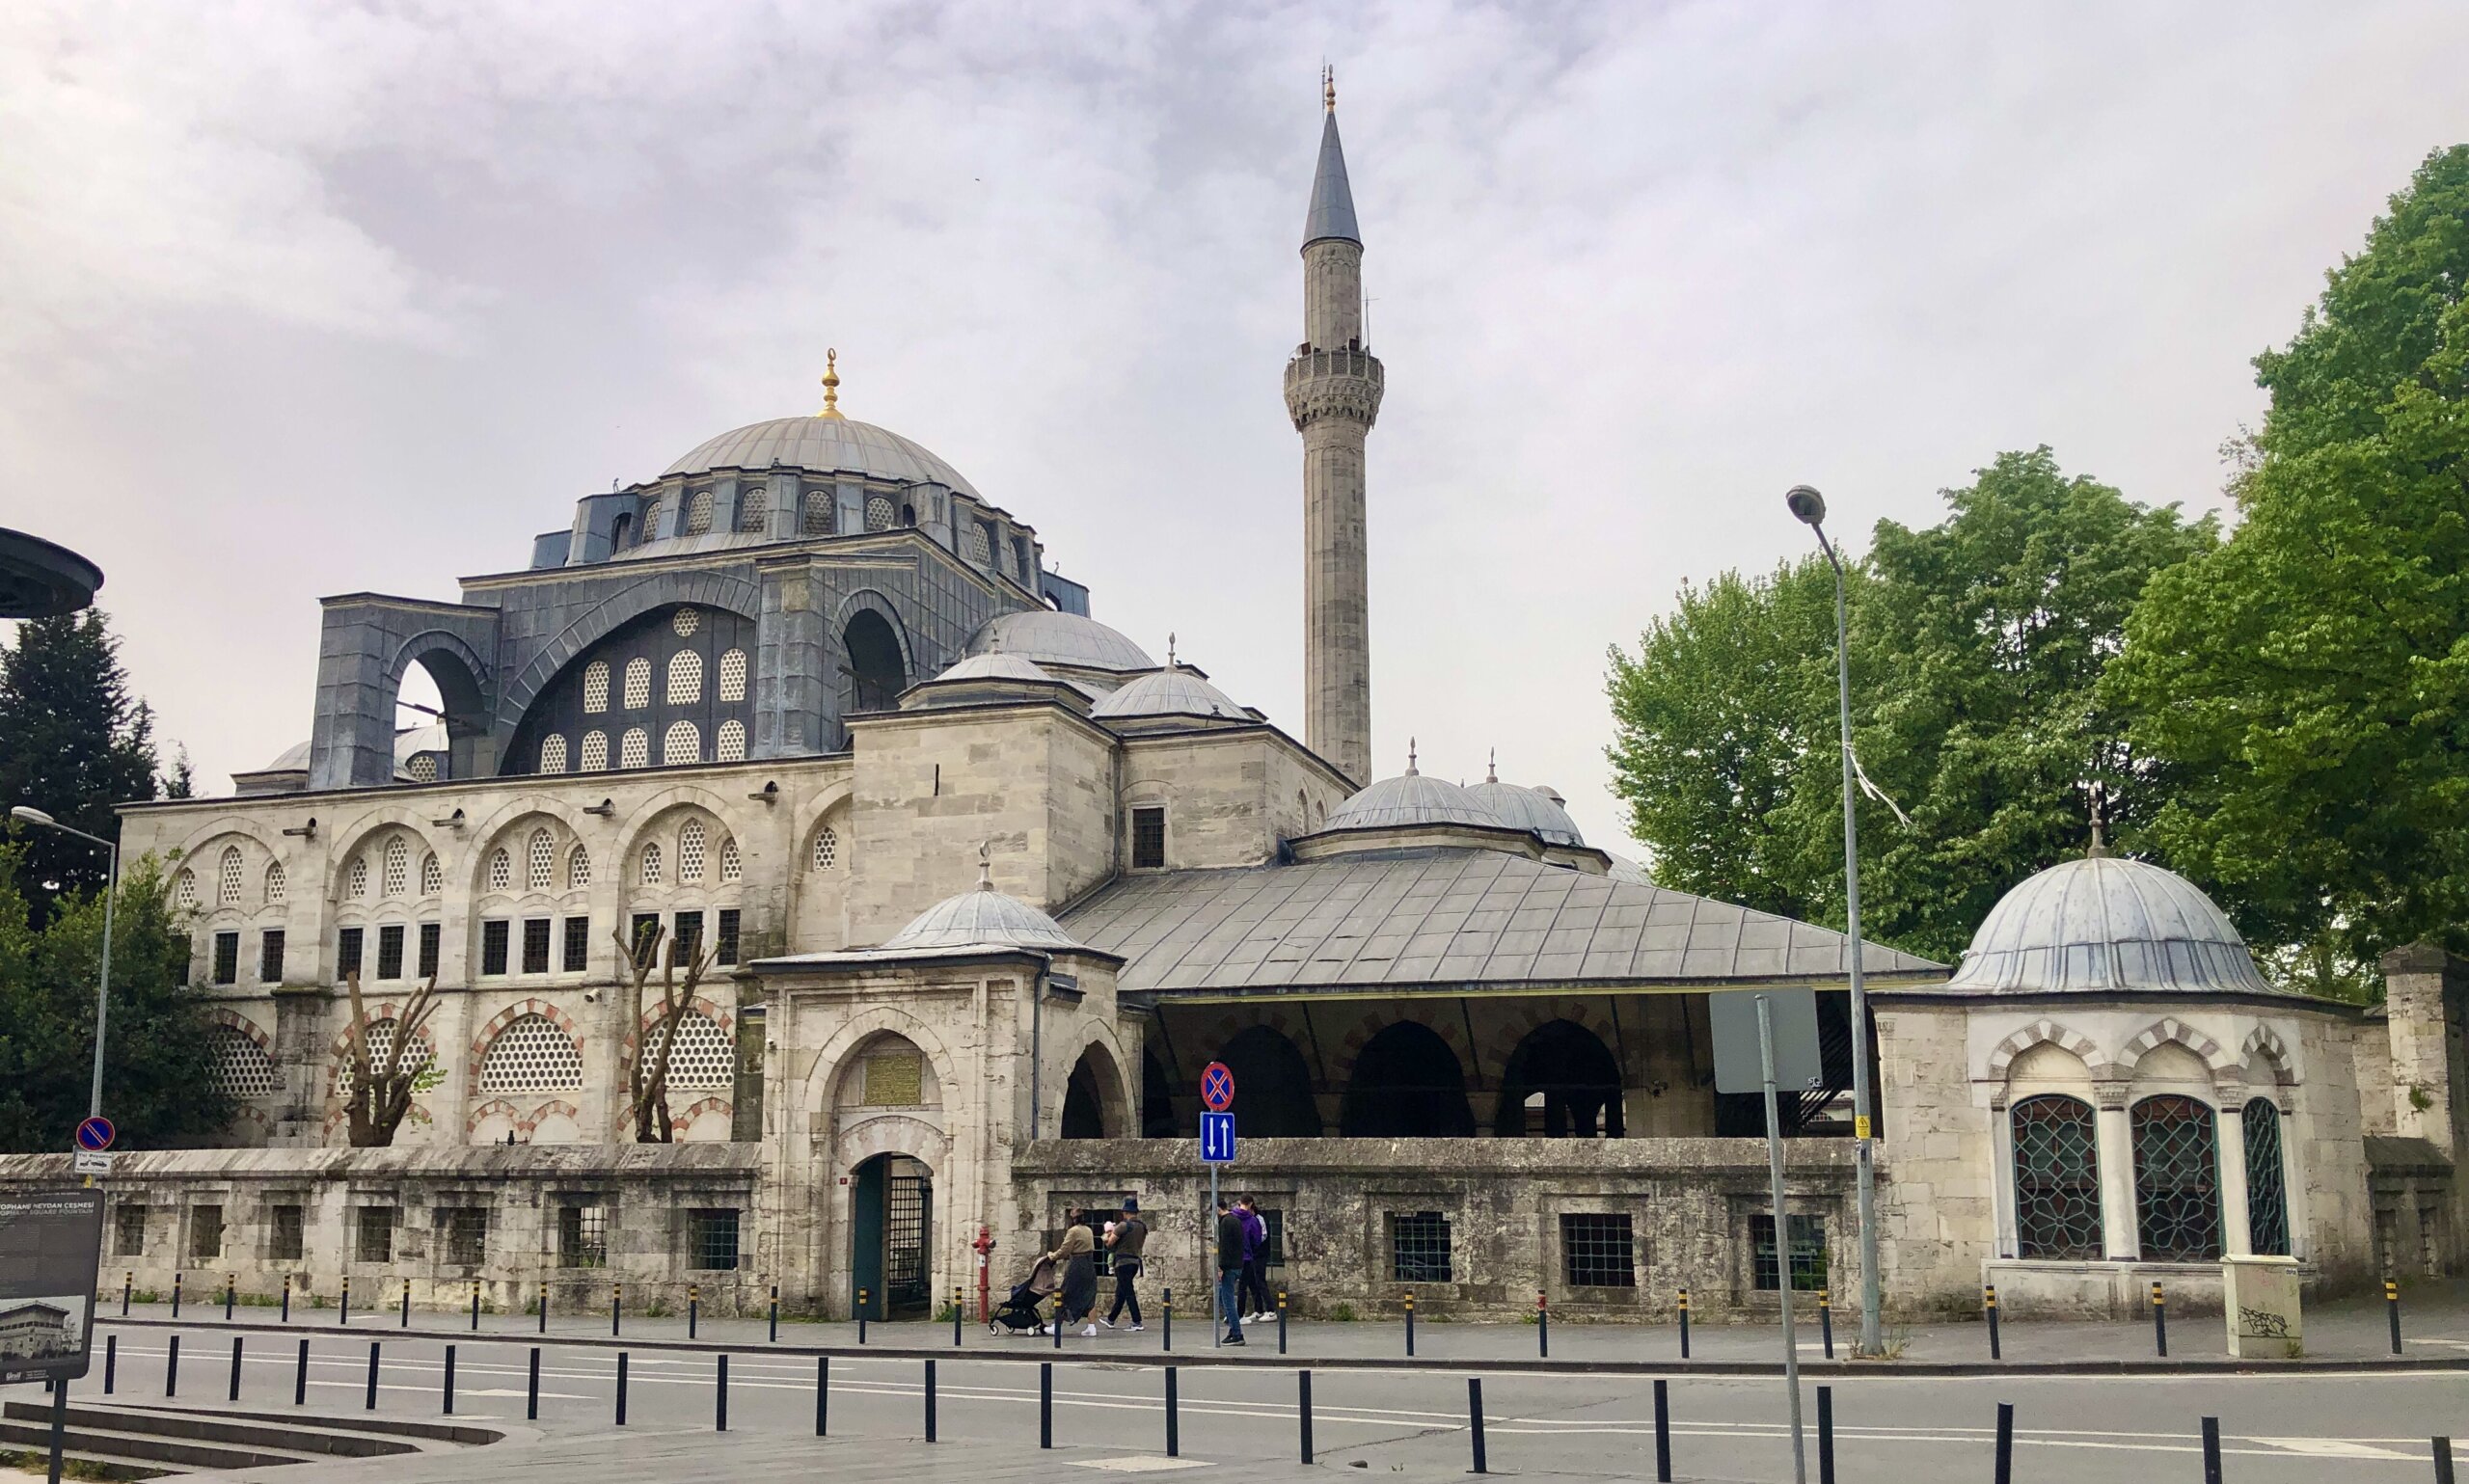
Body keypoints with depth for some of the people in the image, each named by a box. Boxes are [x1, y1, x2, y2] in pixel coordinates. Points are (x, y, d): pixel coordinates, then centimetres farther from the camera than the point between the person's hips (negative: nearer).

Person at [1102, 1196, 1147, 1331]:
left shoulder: (1123, 1225, -15)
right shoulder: (1142, 1226, 7)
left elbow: (1109, 1243, -10)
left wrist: (1111, 1233, 10)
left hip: (1123, 1262, -8)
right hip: (1135, 1261, 8)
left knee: (1128, 1292, -5)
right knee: (1120, 1292, 18)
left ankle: (1137, 1322, -8)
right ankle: (1111, 1319, 28)